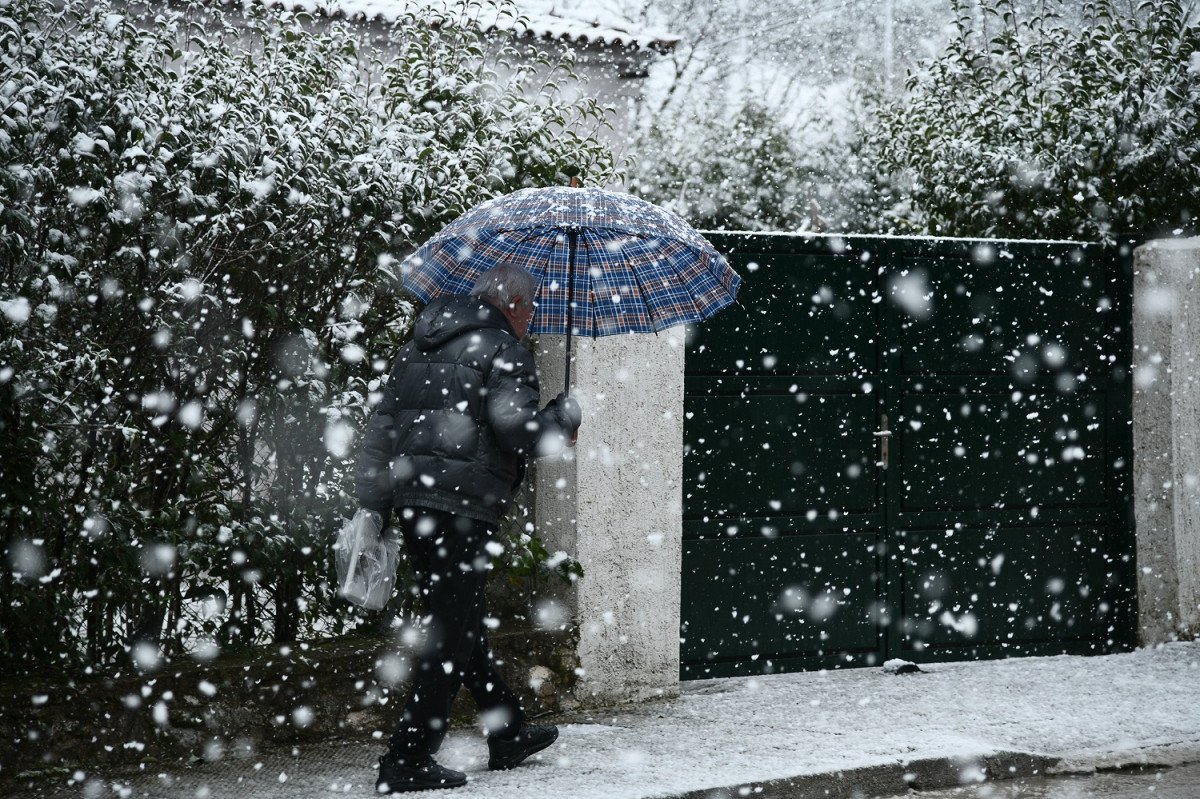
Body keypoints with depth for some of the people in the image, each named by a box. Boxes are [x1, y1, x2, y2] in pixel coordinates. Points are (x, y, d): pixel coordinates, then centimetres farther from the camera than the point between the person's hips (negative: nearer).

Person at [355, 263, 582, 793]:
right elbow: (522, 432, -16)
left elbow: (381, 428, 19)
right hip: (462, 507, -9)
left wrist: (373, 506, 21)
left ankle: (508, 734, 32)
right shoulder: (502, 352, -6)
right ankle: (408, 761, -5)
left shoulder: (419, 349, 19)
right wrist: (565, 416, 4)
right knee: (450, 636, -4)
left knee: (463, 625, 18)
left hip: (411, 501, 9)